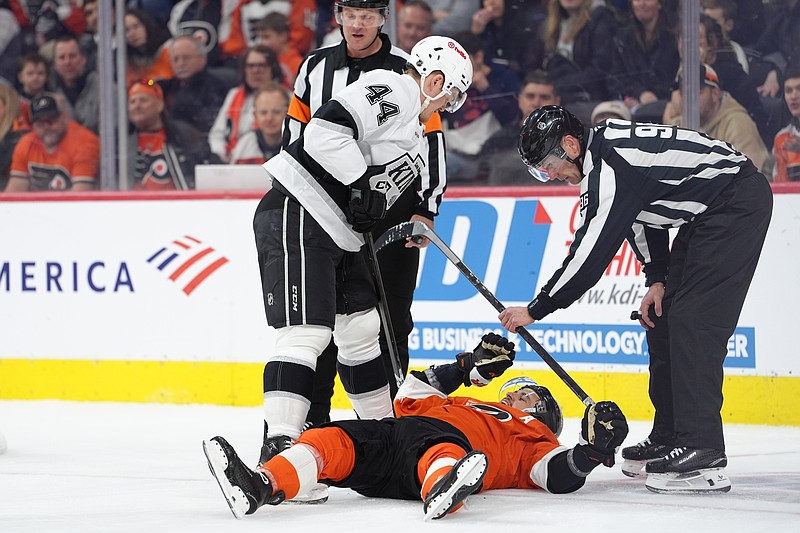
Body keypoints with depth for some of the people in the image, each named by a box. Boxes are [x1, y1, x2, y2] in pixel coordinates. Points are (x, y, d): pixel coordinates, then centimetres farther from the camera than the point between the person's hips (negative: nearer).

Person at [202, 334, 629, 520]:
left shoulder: (534, 438, 30)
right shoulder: (459, 404, 47)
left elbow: (558, 476, 12)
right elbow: (411, 398, 45)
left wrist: (593, 449, -1)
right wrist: (464, 368, 43)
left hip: (453, 444, -5)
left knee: (440, 448, -44)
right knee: (331, 440, -22)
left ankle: (443, 494, -81)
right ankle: (261, 486, -48)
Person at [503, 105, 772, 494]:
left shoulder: (614, 166, -25)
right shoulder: (602, 147, 5)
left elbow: (592, 253, -24)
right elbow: (642, 213, 17)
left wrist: (535, 310, -16)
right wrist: (657, 278, 7)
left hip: (739, 202, -11)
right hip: (706, 212, 11)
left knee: (693, 321, -17)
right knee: (661, 316, 11)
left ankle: (704, 456, -22)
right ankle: (668, 437, 17)